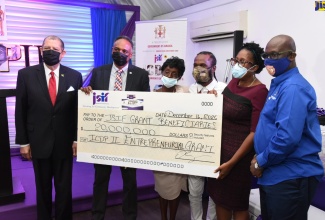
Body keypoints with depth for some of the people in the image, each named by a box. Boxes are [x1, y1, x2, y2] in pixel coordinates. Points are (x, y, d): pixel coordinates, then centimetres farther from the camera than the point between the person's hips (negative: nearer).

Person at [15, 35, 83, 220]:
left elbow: (78, 109, 0)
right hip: (38, 142, 0)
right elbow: (20, 111, -1)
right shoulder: (26, 74, -2)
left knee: (64, 187, 12)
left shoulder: (75, 76, -2)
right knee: (42, 188, 16)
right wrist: (23, 141, -2)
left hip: (65, 142, 0)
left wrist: (77, 139, -3)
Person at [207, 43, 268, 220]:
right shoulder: (234, 81, 4)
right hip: (220, 148, 7)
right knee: (219, 197, 17)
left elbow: (255, 132, -19)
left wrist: (231, 162, -17)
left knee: (238, 204, 11)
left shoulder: (259, 91, -19)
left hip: (239, 154, -7)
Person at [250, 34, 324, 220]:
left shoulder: (293, 87, -18)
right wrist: (261, 158, 7)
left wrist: (261, 162, -14)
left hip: (291, 177, -10)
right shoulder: (279, 84, 13)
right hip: (274, 173, 10)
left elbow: (287, 137, -28)